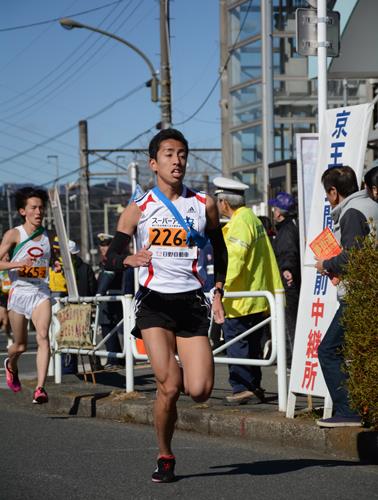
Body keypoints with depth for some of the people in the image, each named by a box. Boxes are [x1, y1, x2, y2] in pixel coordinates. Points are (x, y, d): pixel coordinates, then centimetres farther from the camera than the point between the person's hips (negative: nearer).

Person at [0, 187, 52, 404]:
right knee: (21, 345, 10)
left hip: (41, 292, 2)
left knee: (43, 336, -20)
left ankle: (40, 388, -24)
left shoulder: (47, 235, 9)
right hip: (19, 292, -2)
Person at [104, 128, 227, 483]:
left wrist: (217, 292, 11)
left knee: (200, 391, -12)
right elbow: (111, 257, 1)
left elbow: (219, 251, 23)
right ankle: (165, 458, 6)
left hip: (191, 302, 2)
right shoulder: (138, 209, 3)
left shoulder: (204, 205, 9)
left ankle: (171, 376, 26)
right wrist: (131, 259, -22)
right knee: (169, 387, -16)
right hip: (154, 301, -2)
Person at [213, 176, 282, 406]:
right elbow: (268, 259, 22)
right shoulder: (253, 218, 17)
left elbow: (235, 259, -23)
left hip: (241, 299, -10)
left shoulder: (240, 222, -14)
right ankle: (254, 386, 17)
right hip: (259, 297, 10)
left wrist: (221, 286, -23)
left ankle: (242, 387, -8)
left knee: (236, 342, -6)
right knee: (252, 344, 14)